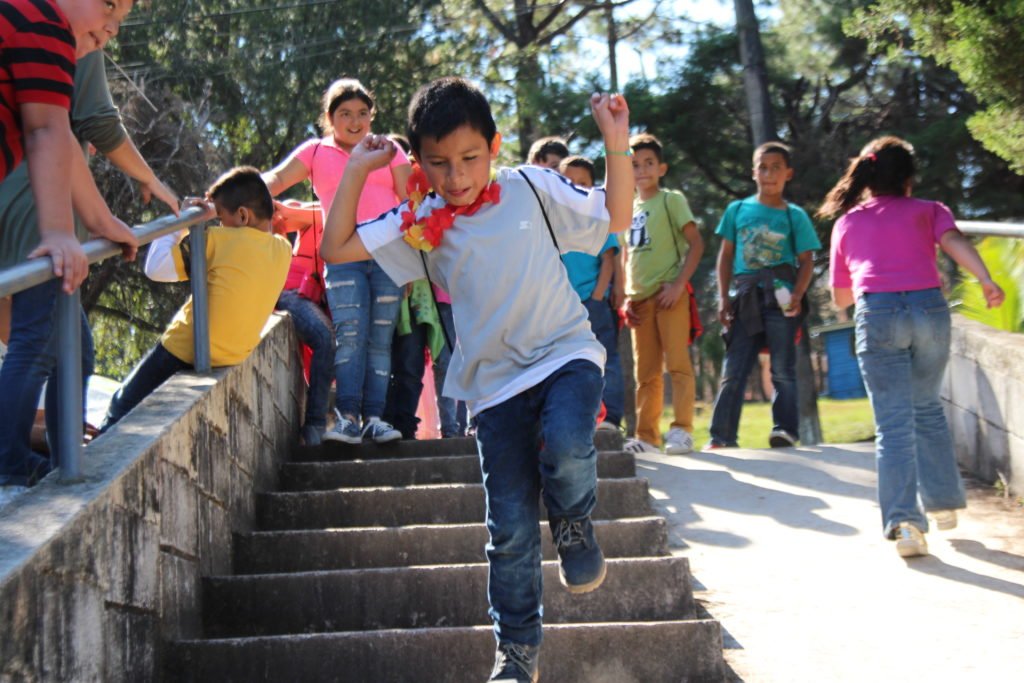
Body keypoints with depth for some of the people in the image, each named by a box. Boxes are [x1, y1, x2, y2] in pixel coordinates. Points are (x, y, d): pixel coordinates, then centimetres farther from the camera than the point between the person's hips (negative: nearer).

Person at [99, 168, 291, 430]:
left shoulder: (217, 241, -20)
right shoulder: (282, 251, -3)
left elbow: (156, 268, -18)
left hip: (183, 353, -6)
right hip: (234, 357, 7)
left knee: (122, 408, 12)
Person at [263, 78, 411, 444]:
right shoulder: (316, 152, 14)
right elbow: (276, 178, 1)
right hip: (343, 257, -1)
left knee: (381, 338, -3)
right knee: (349, 334, -14)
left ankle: (374, 417, -5)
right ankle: (348, 417, -17)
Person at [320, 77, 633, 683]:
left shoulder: (533, 190, 1)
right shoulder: (421, 225, 3)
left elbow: (616, 218, 7)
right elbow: (337, 248, 0)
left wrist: (617, 147, -4)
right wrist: (357, 173, -1)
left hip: (566, 352, -1)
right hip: (496, 383, 2)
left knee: (566, 447, -34)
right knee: (511, 528, 1)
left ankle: (574, 525, 1)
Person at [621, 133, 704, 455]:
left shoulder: (671, 200, -1)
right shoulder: (629, 208, 15)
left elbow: (696, 243, -7)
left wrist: (679, 284, -15)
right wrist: (627, 295, 8)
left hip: (669, 293, -6)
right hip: (640, 298, 6)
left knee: (677, 363, -8)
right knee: (646, 371, 8)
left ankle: (682, 430, -8)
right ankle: (646, 436, 11)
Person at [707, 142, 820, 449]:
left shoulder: (795, 216, 6)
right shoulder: (738, 210, 12)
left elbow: (806, 261, 4)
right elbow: (726, 255, 13)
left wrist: (797, 294, -13)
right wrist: (723, 297, 4)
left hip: (779, 297, -2)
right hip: (745, 299, 2)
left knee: (782, 368, -1)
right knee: (733, 370, -1)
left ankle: (785, 430, 3)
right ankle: (722, 436, -1)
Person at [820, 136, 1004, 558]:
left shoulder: (847, 223, 20)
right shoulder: (927, 211, 15)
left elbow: (840, 297, 24)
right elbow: (955, 242, -7)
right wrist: (986, 281, -19)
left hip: (877, 315, -1)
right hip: (929, 308, 1)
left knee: (893, 423, -3)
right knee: (928, 409, 21)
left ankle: (904, 520, -15)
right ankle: (943, 502, 27)